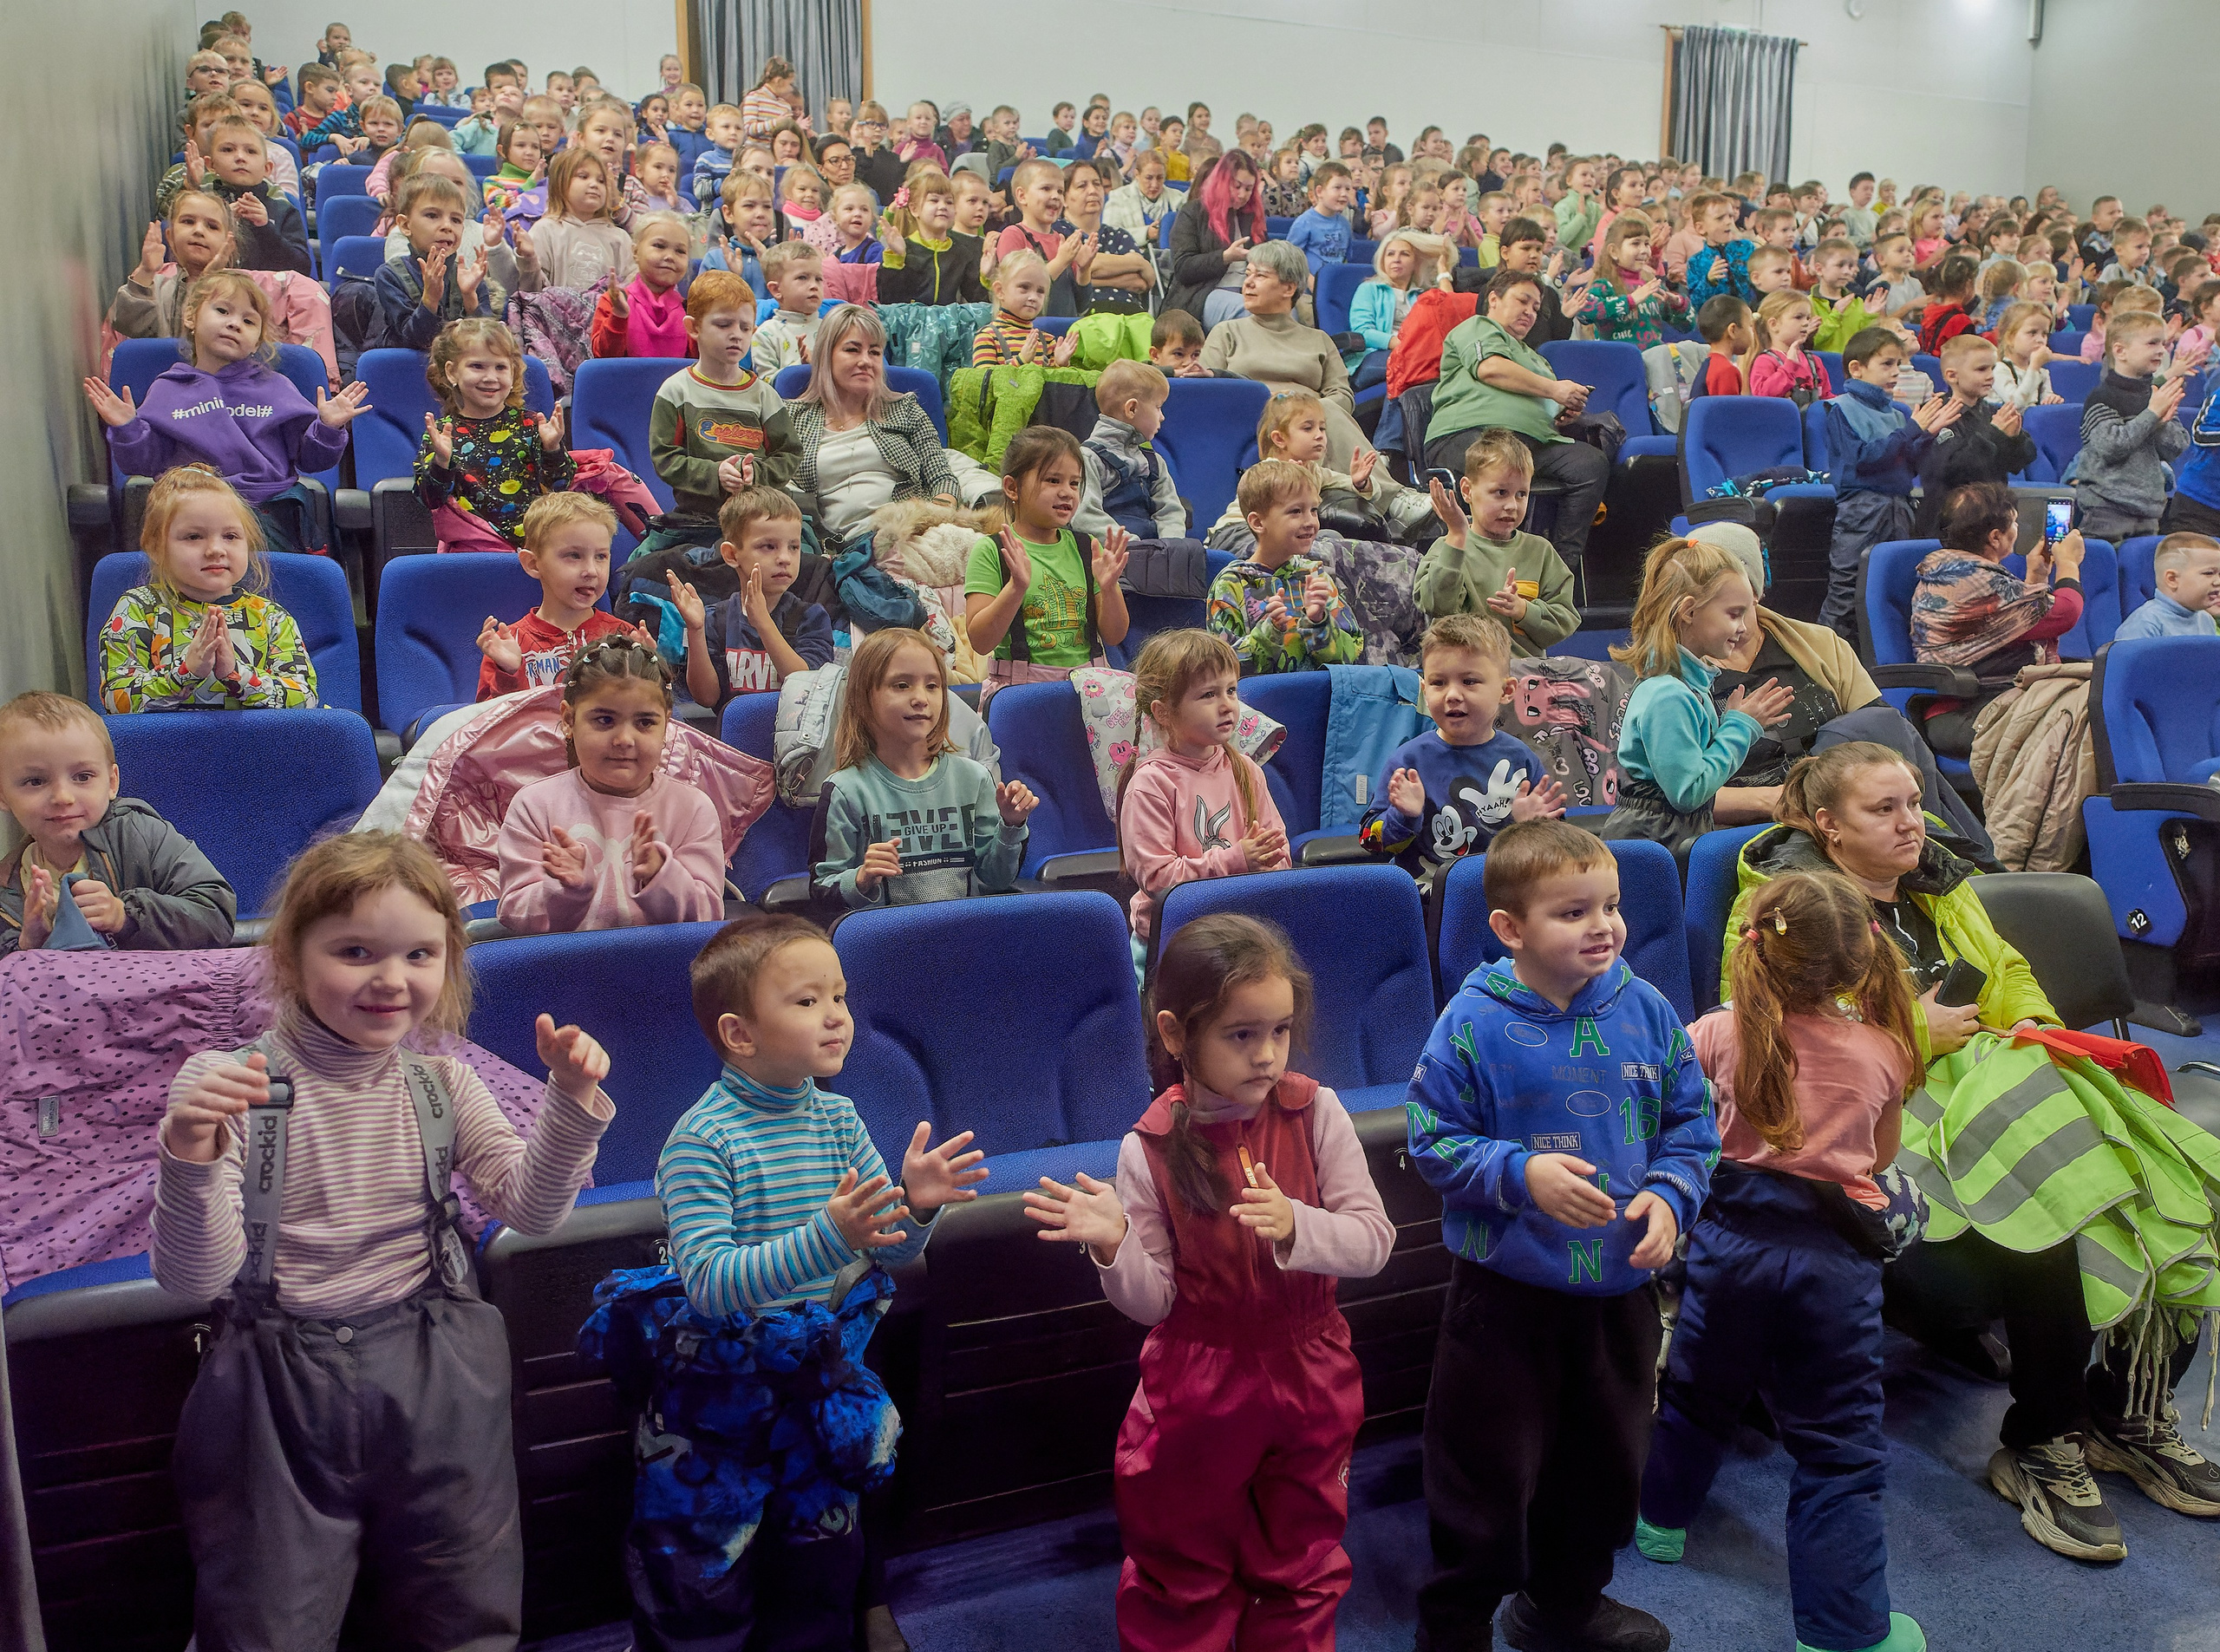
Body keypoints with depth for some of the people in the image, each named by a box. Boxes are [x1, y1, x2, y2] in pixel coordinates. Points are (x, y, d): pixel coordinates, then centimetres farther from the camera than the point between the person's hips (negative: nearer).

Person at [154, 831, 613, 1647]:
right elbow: (193, 1280, -13)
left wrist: (572, 1099, -11)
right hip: (279, 1381, -3)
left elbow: (532, 1207, 3)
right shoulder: (227, 1084, -10)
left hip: (434, 1374, 3)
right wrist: (189, 1161, -30)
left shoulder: (440, 1081, 2)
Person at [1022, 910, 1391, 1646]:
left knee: (1302, 1569, 21)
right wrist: (1113, 1247, -31)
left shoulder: (1316, 1113, -12)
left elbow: (1374, 1240, -14)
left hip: (1308, 1374, 2)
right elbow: (1151, 1302, -11)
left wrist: (1294, 1226, -32)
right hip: (1195, 1386, -1)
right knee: (1183, 1580, 16)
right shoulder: (1150, 1148, -15)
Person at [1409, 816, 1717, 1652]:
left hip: (1620, 1287, 5)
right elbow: (1434, 1139, -11)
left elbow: (1691, 1121, 5)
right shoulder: (1472, 1025, -15)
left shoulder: (1646, 1010, -4)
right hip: (1505, 1293, -4)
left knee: (1606, 1460, 22)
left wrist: (1670, 1195, -10)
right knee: (1487, 1472, 5)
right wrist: (1521, 1175, -23)